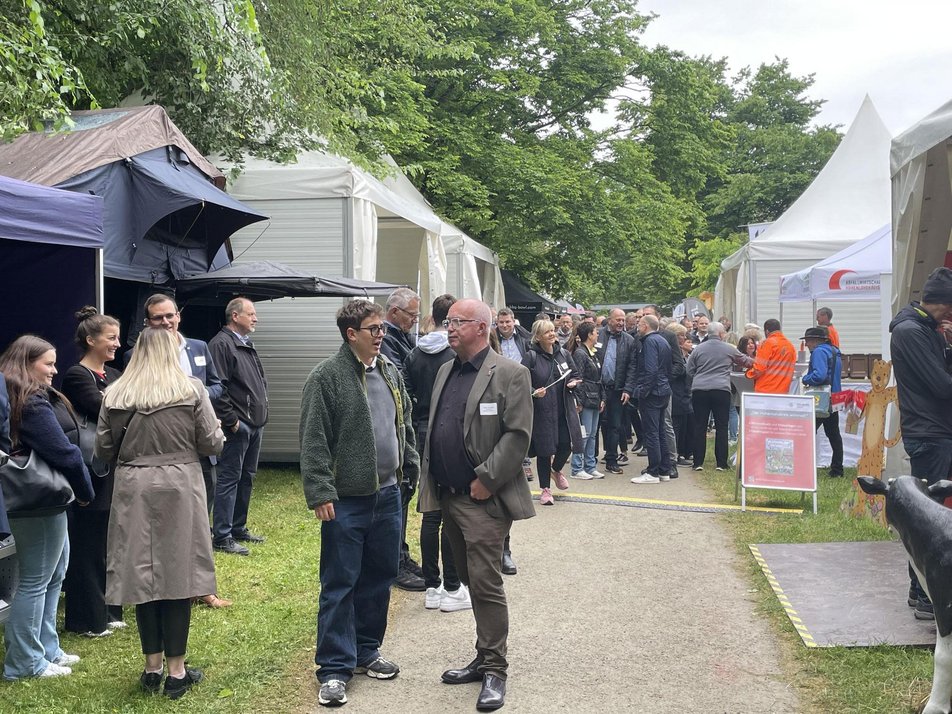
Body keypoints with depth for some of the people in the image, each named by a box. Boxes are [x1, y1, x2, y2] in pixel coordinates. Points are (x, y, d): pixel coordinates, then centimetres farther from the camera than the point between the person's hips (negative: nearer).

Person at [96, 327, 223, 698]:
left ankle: (152, 667, 20)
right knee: (177, 573, 5)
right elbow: (212, 444, -3)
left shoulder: (115, 395, 1)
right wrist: (219, 431, 19)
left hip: (133, 489, 2)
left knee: (142, 573, 10)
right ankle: (176, 671, 12)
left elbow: (103, 450, 5)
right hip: (179, 487, -2)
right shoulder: (191, 390, -5)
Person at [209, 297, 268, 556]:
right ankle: (222, 537, -1)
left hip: (255, 424, 10)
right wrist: (231, 420, -19)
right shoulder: (221, 344, -13)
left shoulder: (247, 345, 18)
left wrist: (262, 409, 18)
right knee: (229, 479, -6)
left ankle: (238, 528, 26)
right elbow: (218, 387, -20)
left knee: (247, 478, 16)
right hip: (237, 426, -10)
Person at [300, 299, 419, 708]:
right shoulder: (327, 376, -11)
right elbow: (313, 441, -13)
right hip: (346, 500, -7)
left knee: (379, 578, 15)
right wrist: (320, 493, -18)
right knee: (340, 584, 1)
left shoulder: (390, 372, 10)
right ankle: (335, 668, 10)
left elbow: (405, 426, 19)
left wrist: (414, 468, 14)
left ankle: (366, 651, 30)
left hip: (387, 494, 7)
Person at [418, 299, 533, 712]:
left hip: (484, 501, -7)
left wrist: (486, 480, -16)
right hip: (449, 497, 7)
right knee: (472, 582, 15)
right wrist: (432, 484, 10)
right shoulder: (446, 371, 14)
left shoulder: (509, 374, -9)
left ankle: (495, 670, 7)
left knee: (485, 585, -5)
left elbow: (518, 434, -15)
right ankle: (484, 658, 27)